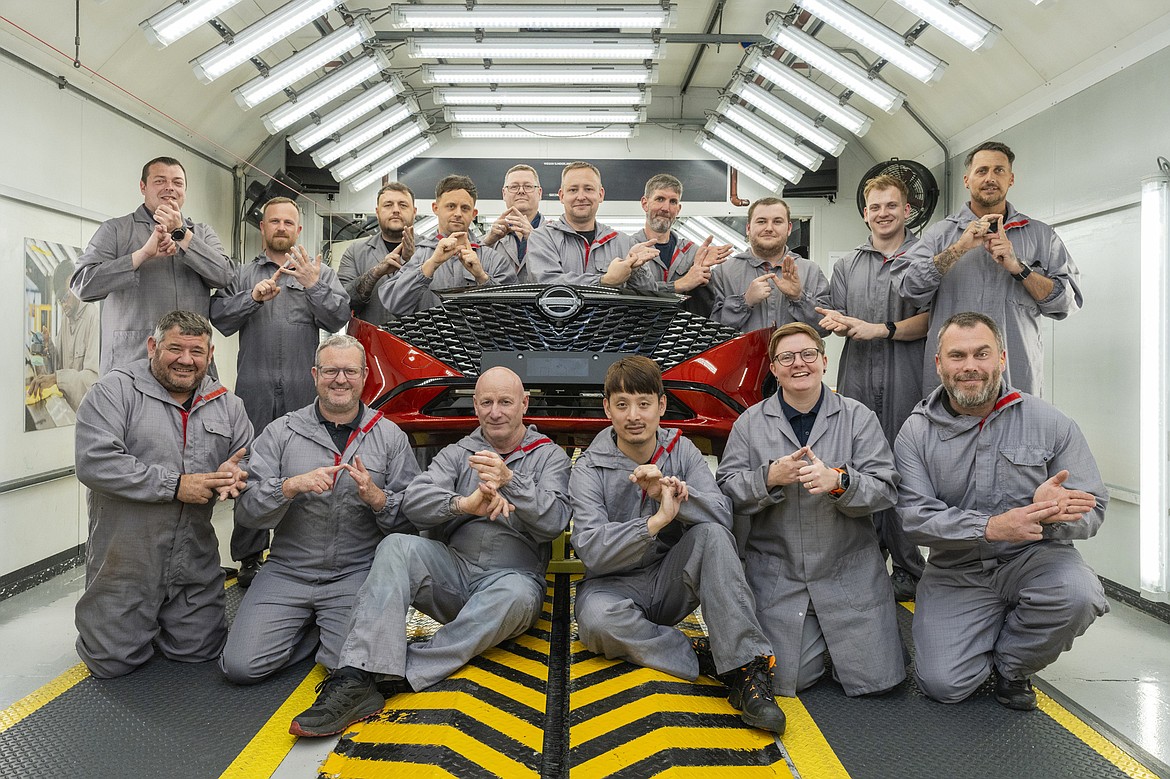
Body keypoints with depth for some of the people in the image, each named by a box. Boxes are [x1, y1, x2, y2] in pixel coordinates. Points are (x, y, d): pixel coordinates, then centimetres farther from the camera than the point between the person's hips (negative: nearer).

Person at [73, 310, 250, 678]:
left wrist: (234, 474, -16)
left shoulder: (226, 404, 6)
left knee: (199, 649, 9)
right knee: (113, 661, 4)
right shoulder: (115, 390, -9)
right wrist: (175, 485, -22)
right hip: (125, 561, -3)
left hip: (194, 561, 4)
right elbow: (94, 462, -21)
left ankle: (163, 618, 40)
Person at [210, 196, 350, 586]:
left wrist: (314, 286, -11)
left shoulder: (321, 273, 14)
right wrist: (253, 297, -10)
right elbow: (219, 318, 4)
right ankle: (250, 557, 11)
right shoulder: (242, 275, 16)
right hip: (254, 389, 1)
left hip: (304, 392, 0)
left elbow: (339, 319, 1)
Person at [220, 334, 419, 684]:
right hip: (287, 572, 1)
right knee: (241, 666, -12)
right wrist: (292, 485, -21)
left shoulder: (390, 436, 3)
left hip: (357, 574, -1)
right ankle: (310, 627, 16)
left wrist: (377, 498, -19)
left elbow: (414, 519, 1)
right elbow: (246, 511, -3)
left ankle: (331, 628, 15)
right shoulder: (281, 432, 3)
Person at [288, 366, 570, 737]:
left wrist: (510, 480, -24)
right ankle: (357, 677, -37)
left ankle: (401, 673, -33)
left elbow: (554, 521, -8)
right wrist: (463, 503, -25)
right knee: (397, 546, -27)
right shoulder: (457, 454, 14)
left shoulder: (550, 457, 9)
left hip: (513, 575, -2)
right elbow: (414, 502, -4)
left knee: (516, 594, -38)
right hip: (453, 570, 2)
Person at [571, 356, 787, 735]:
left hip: (671, 582, 2)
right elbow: (591, 550, -21)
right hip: (616, 584, -2)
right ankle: (709, 659, -22)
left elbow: (722, 514, -13)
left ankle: (748, 667, -30)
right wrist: (657, 520, -33)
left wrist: (672, 492, -32)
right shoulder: (590, 468, -8)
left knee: (711, 533, -26)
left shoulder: (681, 450, 0)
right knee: (597, 618, -36)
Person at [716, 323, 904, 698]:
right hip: (777, 575, 0)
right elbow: (727, 489, -2)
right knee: (786, 681, -2)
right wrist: (769, 477, -21)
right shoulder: (750, 423, 2)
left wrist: (838, 481, -25)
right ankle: (813, 632, 29)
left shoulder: (859, 417, 0)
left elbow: (885, 490, -6)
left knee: (875, 680, -1)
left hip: (850, 572, 0)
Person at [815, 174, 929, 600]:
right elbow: (835, 317, 16)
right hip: (857, 379, 4)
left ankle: (909, 572, 4)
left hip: (907, 381, -3)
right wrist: (835, 321, -7)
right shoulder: (847, 265, 20)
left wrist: (882, 329, -12)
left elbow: (932, 317, -3)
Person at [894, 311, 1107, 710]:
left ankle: (1012, 665, 1)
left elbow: (1092, 509, -7)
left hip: (1033, 557, 1)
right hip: (957, 571, 0)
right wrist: (992, 526, -30)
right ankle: (987, 638, 24)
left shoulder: (1050, 423, -5)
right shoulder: (916, 433, -5)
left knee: (1078, 596, -33)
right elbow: (916, 517, -15)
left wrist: (1051, 513, -31)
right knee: (943, 684, -14)